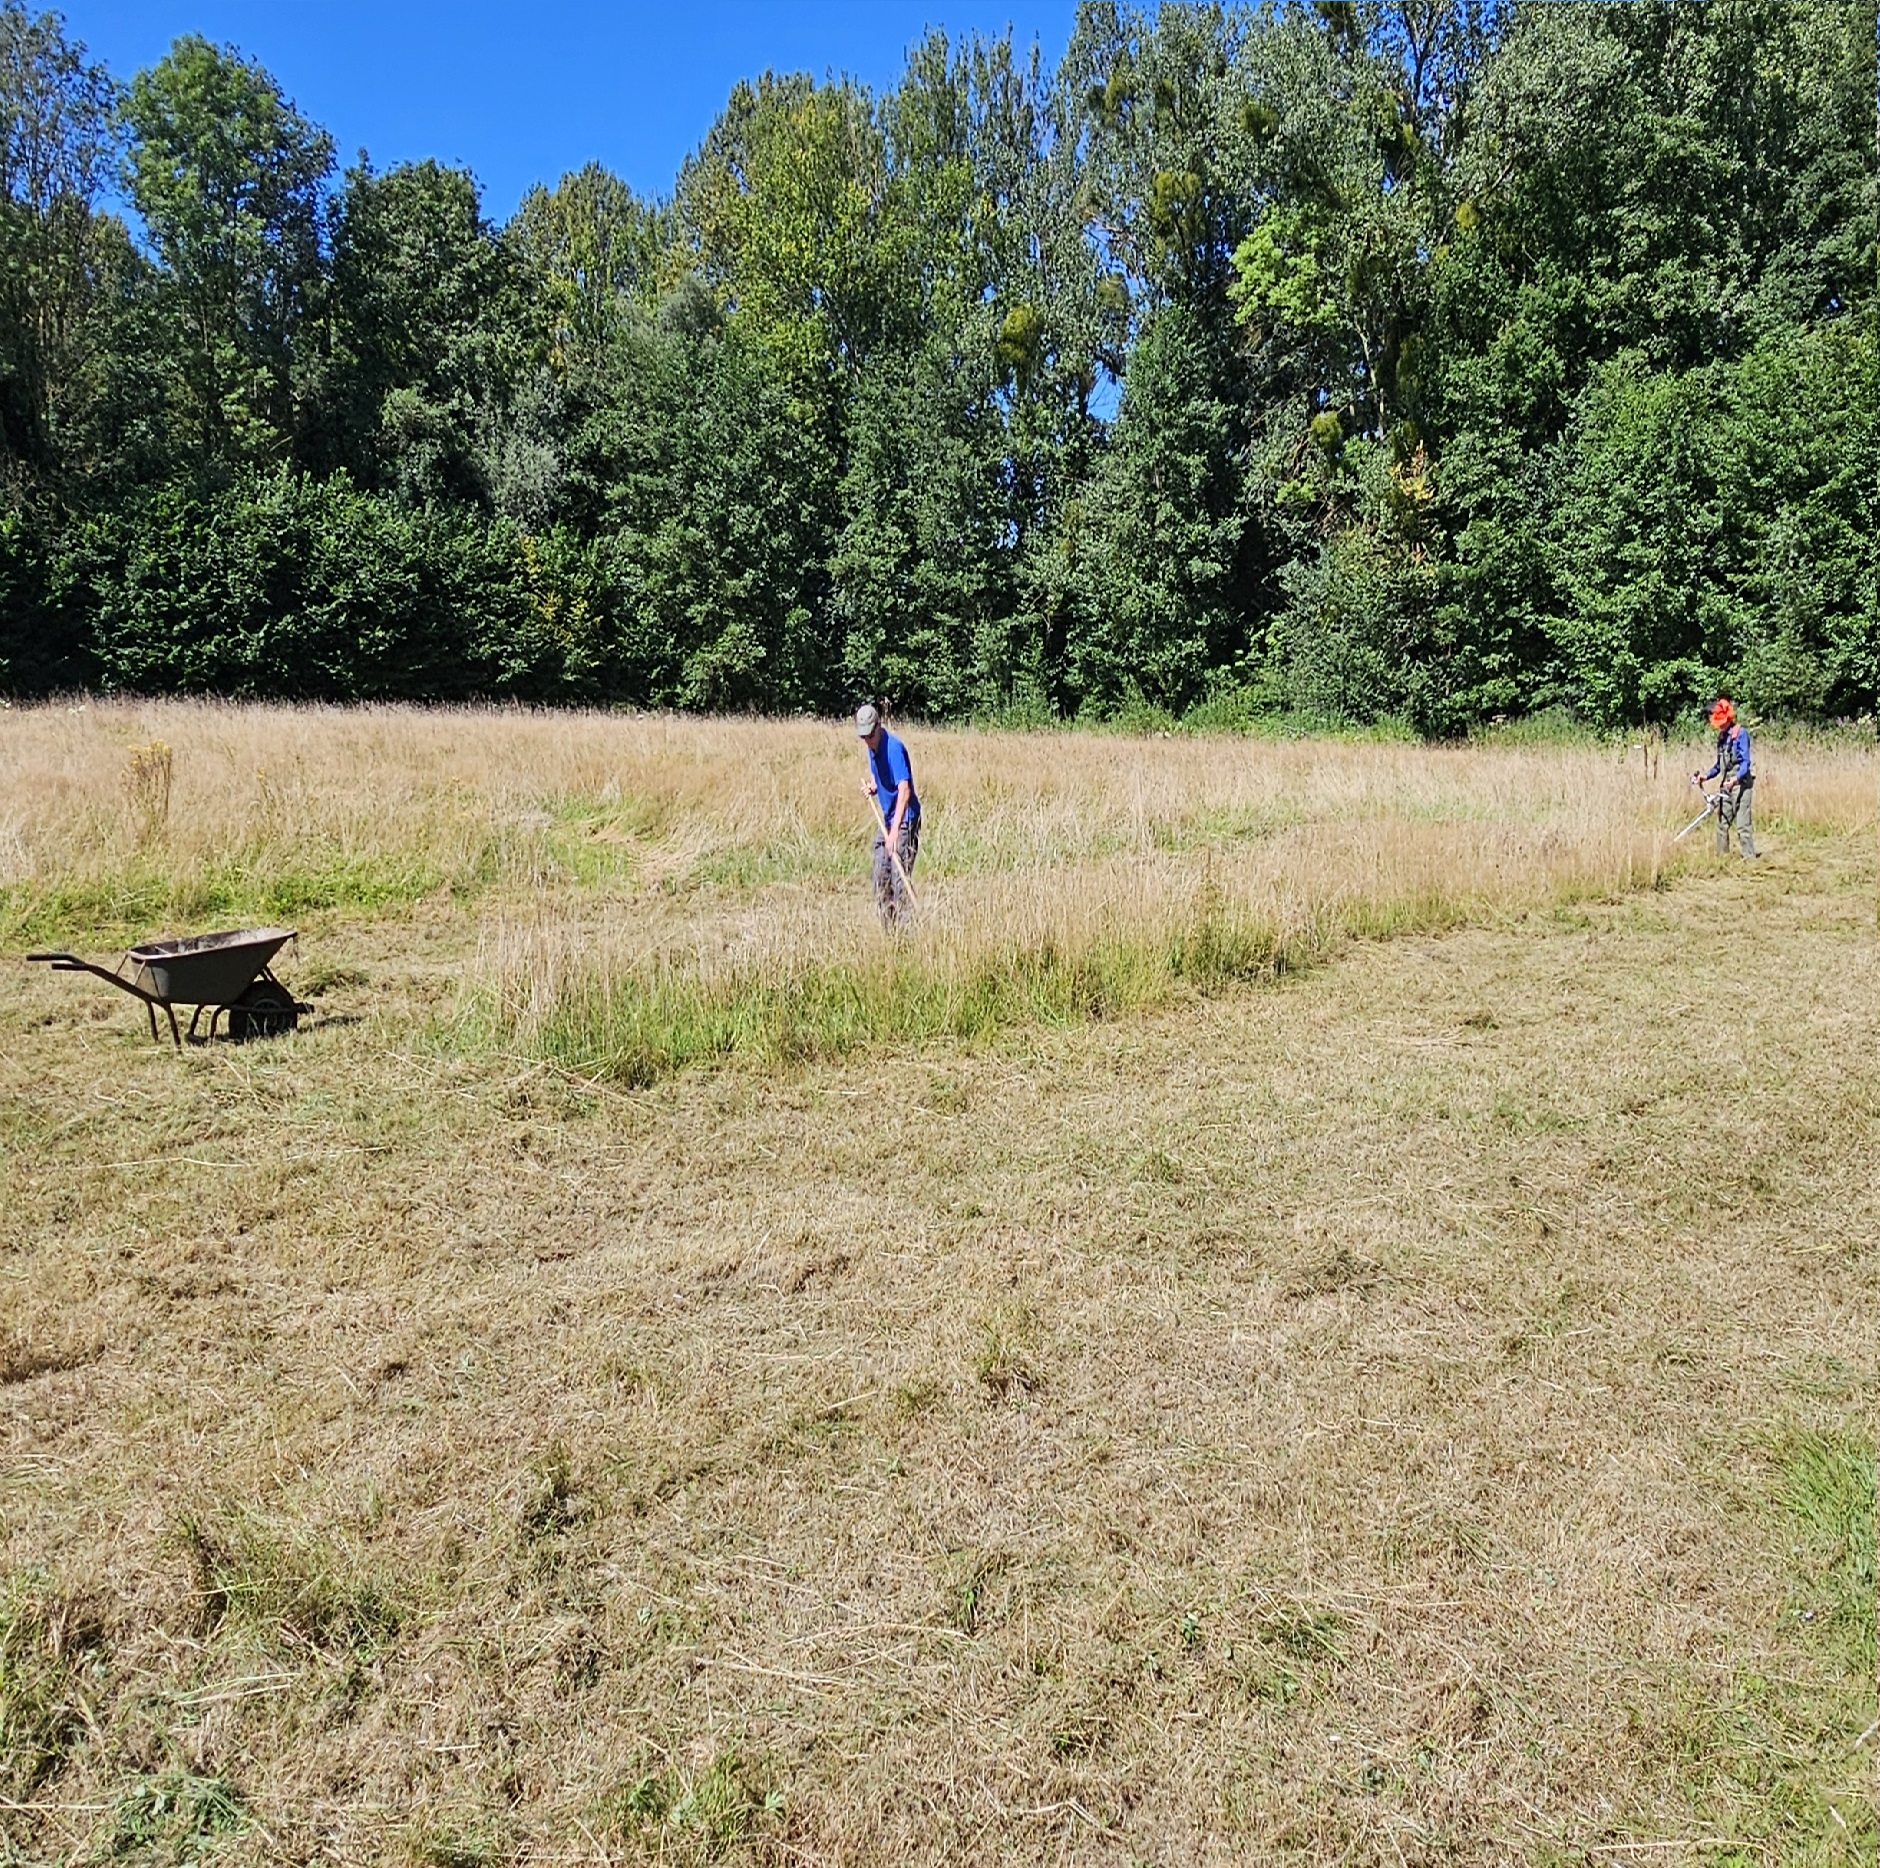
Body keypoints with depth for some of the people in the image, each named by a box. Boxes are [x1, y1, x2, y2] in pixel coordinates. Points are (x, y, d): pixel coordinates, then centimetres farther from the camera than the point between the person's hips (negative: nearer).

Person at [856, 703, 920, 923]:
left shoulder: (894, 748, -21)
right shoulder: (872, 748, 5)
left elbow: (904, 791, -29)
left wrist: (894, 831, -35)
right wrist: (871, 786, -1)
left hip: (904, 819, -9)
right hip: (885, 818, 9)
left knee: (899, 876, -11)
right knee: (880, 876, 10)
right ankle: (886, 926, 20)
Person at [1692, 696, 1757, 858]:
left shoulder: (1741, 733, -10)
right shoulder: (1722, 736, 14)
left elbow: (1745, 761, -16)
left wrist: (1736, 778, -30)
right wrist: (1706, 775, 5)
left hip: (1740, 782, -8)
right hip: (1725, 784, 8)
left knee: (1742, 824, -10)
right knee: (1722, 823, 11)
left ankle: (1750, 857, -7)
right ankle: (1722, 856, 19)